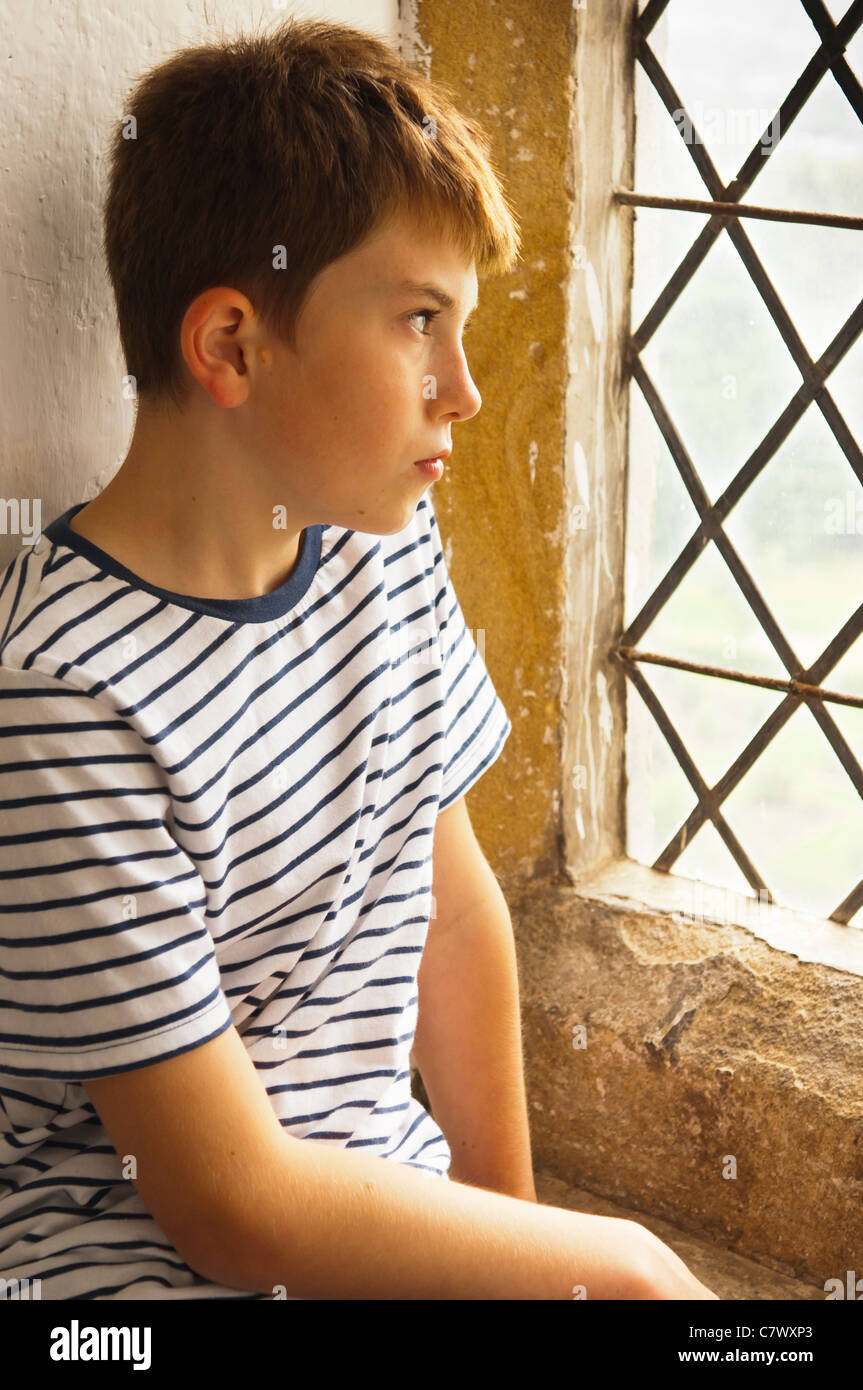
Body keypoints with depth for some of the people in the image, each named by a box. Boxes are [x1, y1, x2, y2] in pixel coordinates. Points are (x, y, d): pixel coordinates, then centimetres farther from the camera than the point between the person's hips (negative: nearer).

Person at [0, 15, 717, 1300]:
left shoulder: (386, 547, 1)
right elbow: (236, 1208, -19)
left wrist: (505, 1202, 11)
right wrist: (612, 1264, -12)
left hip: (385, 1193, 7)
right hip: (142, 1256, -7)